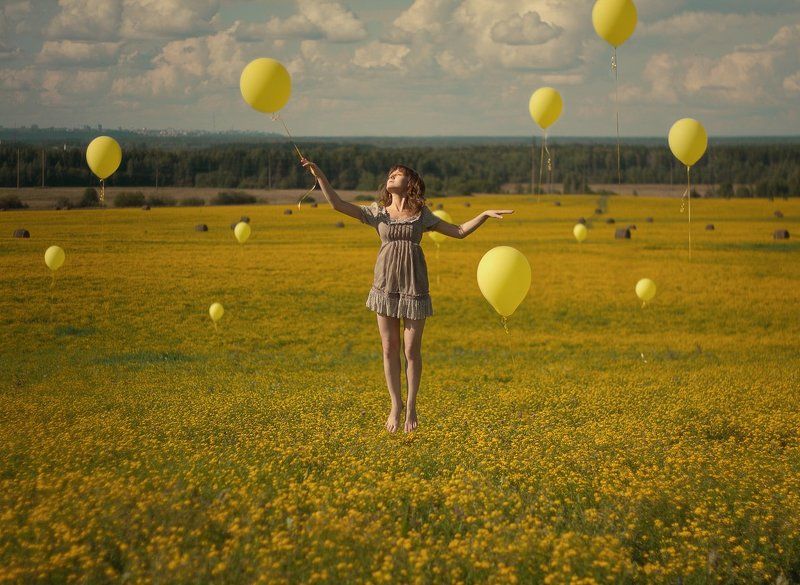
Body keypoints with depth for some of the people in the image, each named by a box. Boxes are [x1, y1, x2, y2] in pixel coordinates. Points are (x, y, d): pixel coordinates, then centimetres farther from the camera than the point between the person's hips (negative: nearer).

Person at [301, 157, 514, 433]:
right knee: (389, 348, 5)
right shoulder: (378, 212, 7)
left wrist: (485, 215, -4)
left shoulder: (422, 215, 6)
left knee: (412, 350, 1)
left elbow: (459, 232, 8)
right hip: (386, 284, 1)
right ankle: (395, 404, 20)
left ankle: (411, 406, 17)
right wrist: (319, 175, -9)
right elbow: (338, 204, -1)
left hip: (414, 286, -1)